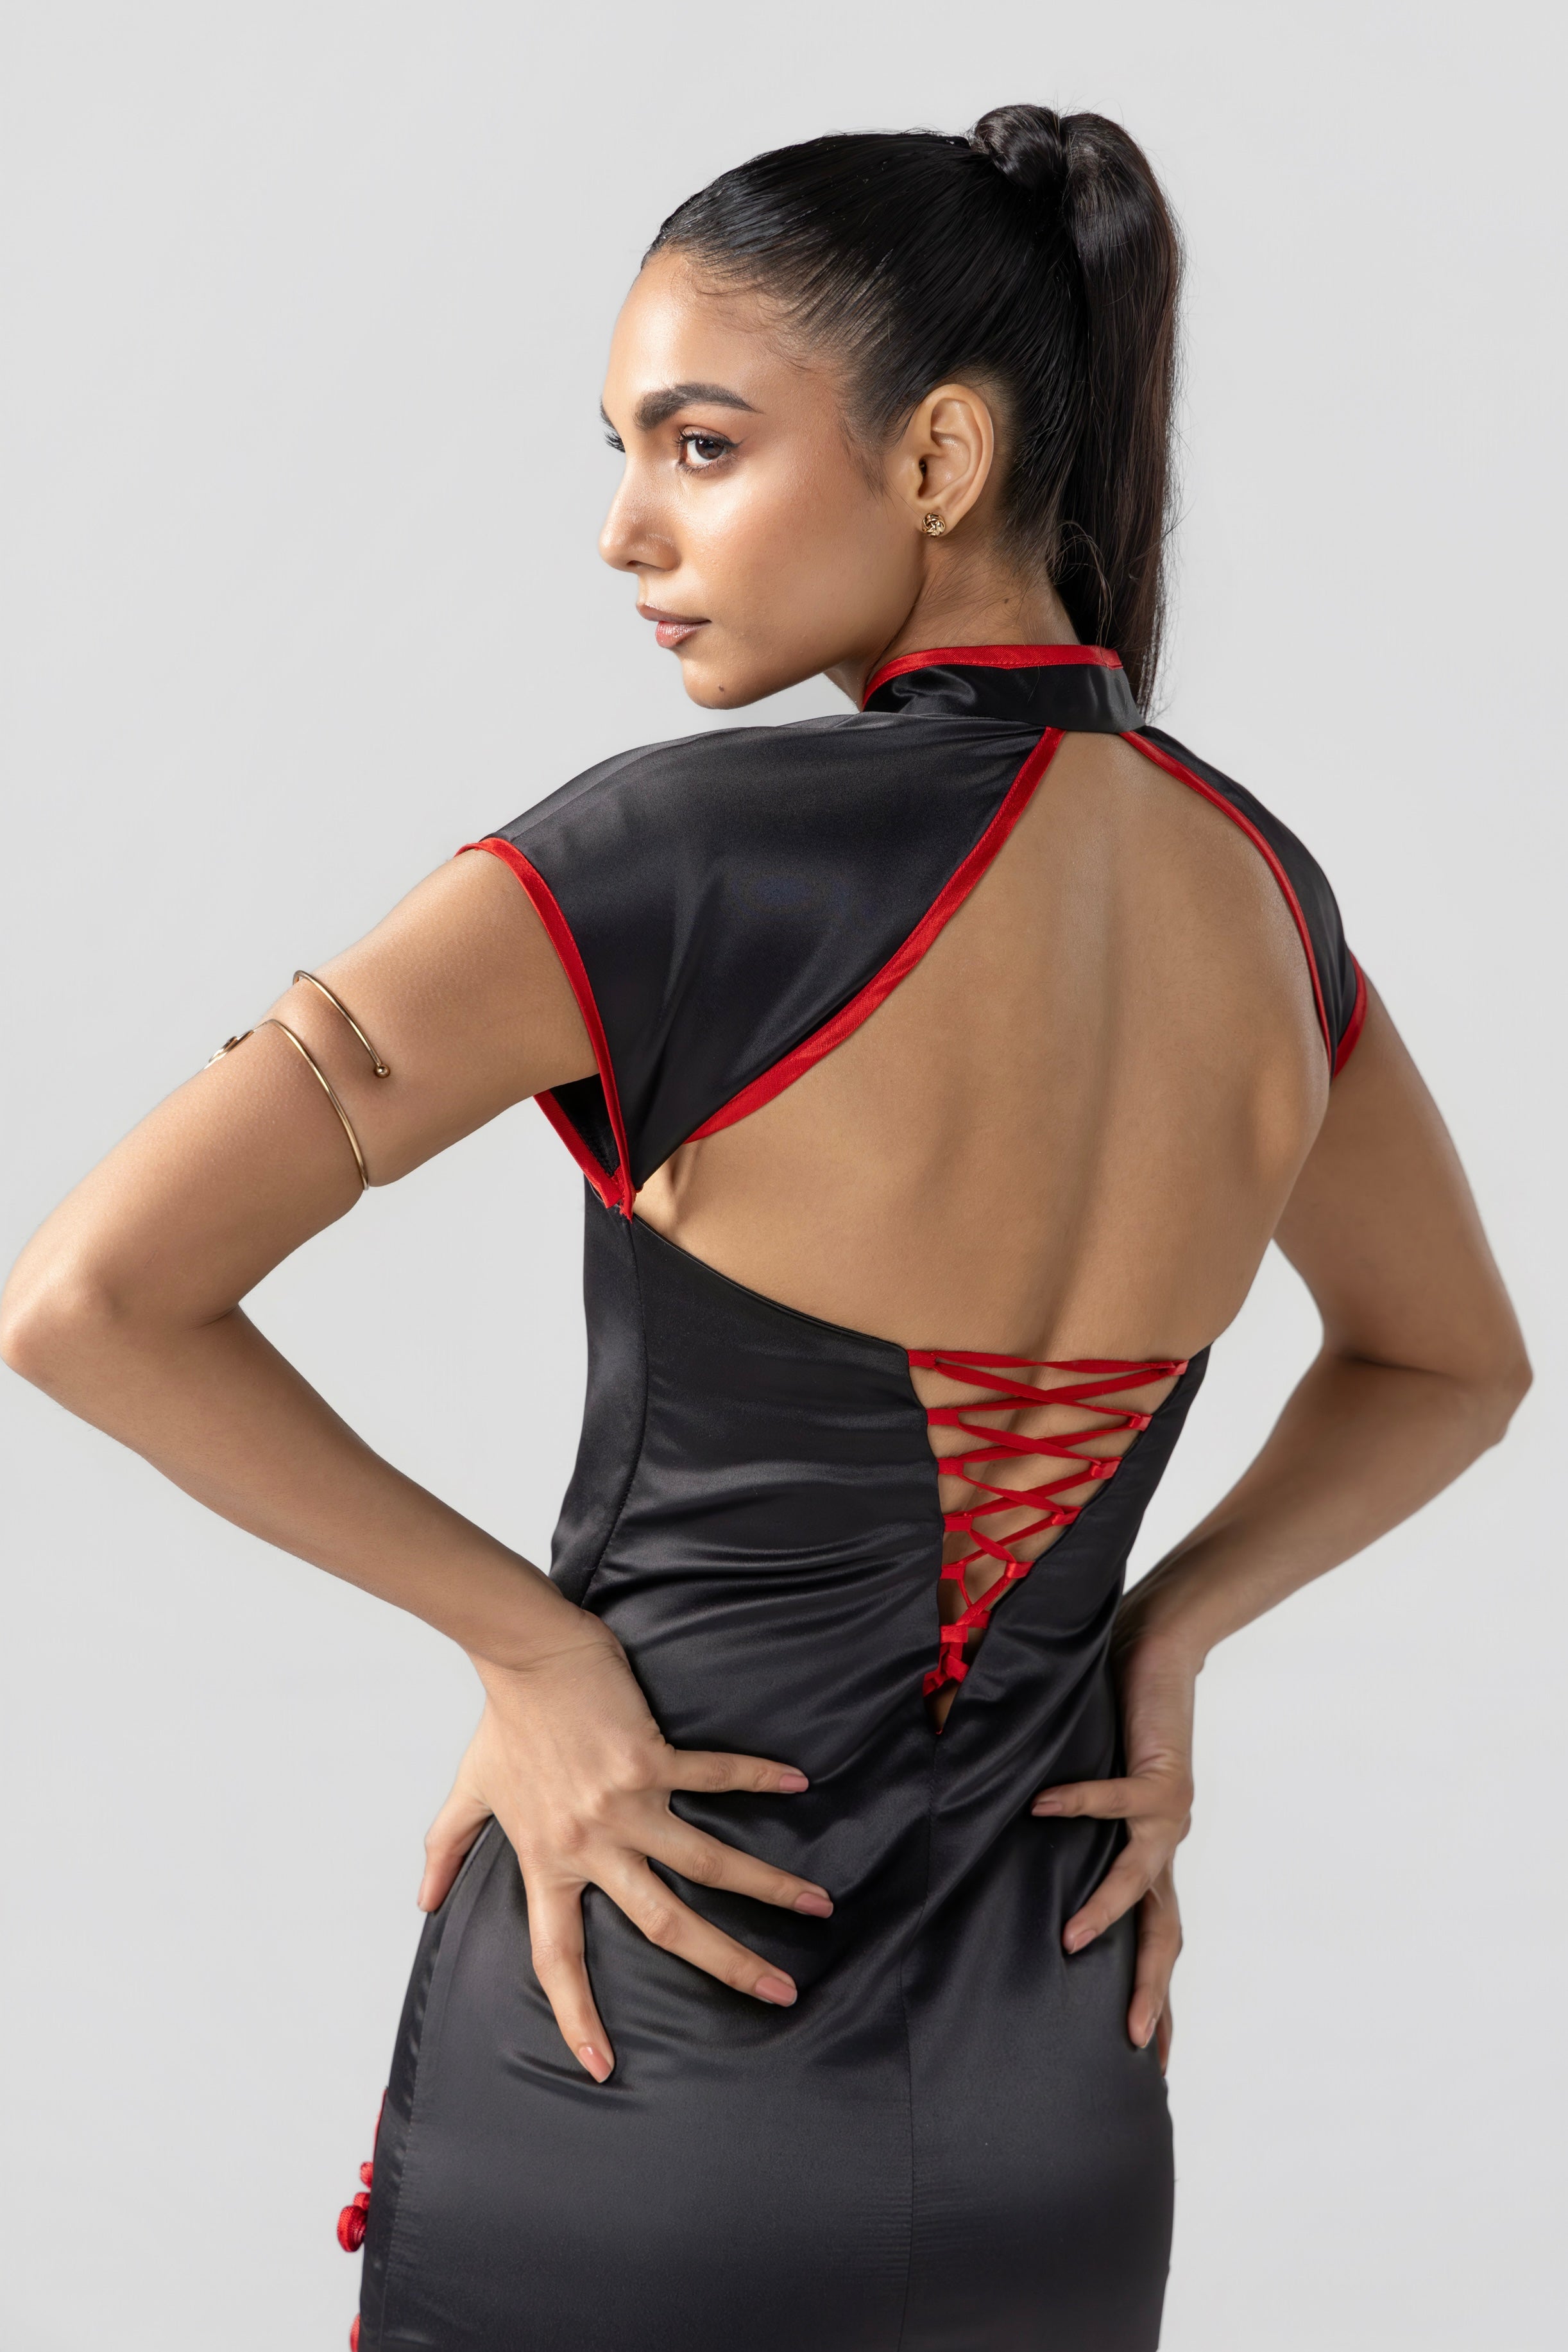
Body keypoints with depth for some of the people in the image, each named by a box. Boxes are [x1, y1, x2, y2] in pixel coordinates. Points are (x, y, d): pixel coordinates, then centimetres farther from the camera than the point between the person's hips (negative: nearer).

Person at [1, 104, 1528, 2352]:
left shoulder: (678, 857, -20)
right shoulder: (1258, 886, -2)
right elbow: (1452, 1363, 15)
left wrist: (526, 1639, -14)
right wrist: (1159, 1638, 4)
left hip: (638, 2113, -5)